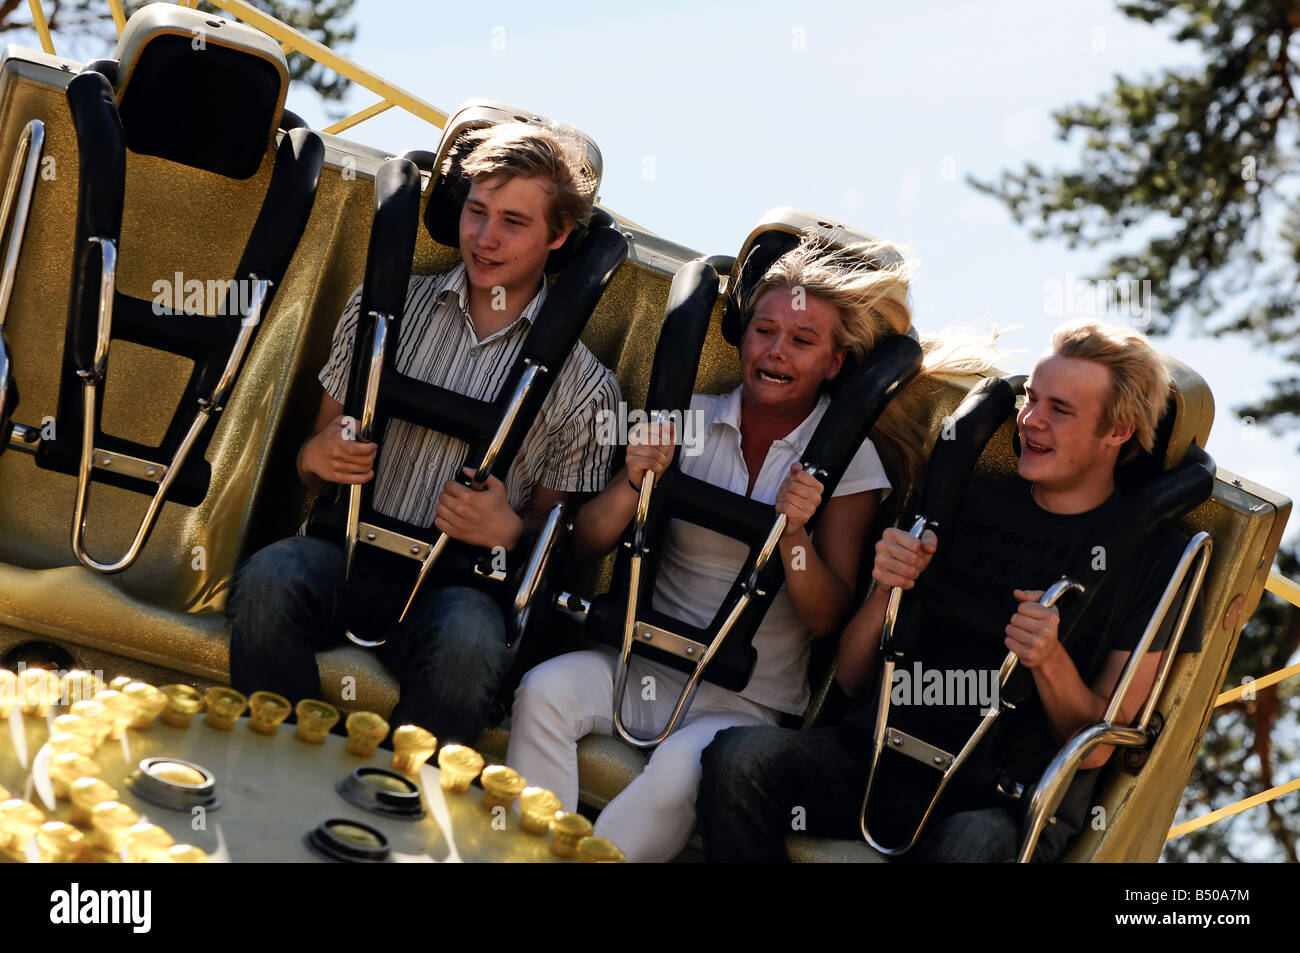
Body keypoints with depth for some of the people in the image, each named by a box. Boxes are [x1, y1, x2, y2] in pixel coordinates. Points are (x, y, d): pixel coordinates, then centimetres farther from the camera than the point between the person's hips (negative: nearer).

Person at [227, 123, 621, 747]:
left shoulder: (583, 384, 7)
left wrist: (510, 531, -12)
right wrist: (317, 457, -7)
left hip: (460, 579, -2)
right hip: (350, 548, 2)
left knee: (470, 642, -37)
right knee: (268, 579, -33)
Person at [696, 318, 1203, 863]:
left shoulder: (1156, 556, 5)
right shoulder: (968, 498, 15)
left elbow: (1095, 748, 2)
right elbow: (849, 680, 14)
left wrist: (1050, 661, -17)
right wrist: (885, 590, -5)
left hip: (1008, 802, -3)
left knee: (972, 843, -40)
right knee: (739, 757, -27)